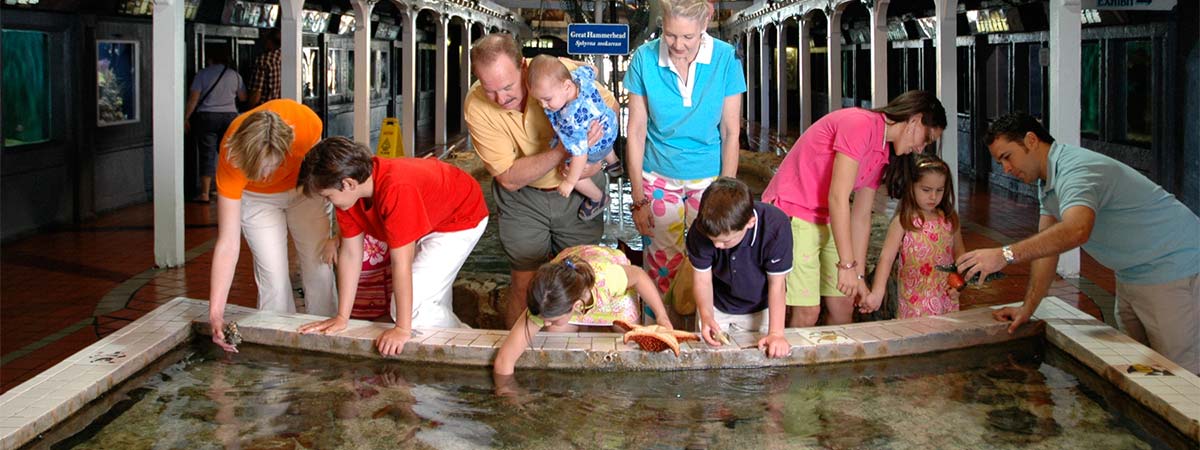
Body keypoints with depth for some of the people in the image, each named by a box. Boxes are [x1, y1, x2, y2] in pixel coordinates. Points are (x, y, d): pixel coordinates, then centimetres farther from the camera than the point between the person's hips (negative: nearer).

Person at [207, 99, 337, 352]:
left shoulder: (305, 123, -39)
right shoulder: (231, 159, -39)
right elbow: (228, 244, -37)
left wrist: (333, 232, -12)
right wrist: (215, 312, -42)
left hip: (303, 186, 2)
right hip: (256, 198, -1)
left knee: (319, 267, -1)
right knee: (273, 276, -12)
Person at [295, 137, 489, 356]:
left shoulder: (395, 190, -41)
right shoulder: (349, 190, -15)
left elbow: (401, 263, -37)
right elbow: (350, 254, -9)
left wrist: (402, 329, -32)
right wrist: (342, 318, -7)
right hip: (430, 218, 8)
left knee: (413, 305, -14)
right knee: (434, 299, 17)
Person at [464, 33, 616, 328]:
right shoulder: (477, 107, -24)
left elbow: (609, 105, -5)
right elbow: (509, 178, -23)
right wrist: (563, 151, -36)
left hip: (579, 190, 1)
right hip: (522, 198, -1)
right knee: (525, 282, 1)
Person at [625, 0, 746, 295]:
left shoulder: (726, 59, -11)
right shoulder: (644, 59, -10)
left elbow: (730, 133, -4)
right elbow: (636, 132, -5)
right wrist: (638, 199, -4)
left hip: (708, 177, 0)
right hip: (658, 178, 0)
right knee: (663, 261, 5)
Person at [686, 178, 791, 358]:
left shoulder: (775, 226, -36)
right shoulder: (701, 229, -31)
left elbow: (777, 284, -25)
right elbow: (702, 277, -18)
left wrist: (776, 333, -31)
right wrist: (706, 316, -34)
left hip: (759, 308, -1)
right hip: (716, 306, 1)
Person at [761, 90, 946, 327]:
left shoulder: (882, 154, 11)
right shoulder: (861, 123, -19)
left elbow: (861, 216, 13)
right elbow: (838, 197, -23)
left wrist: (859, 276, 9)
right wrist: (848, 265, -21)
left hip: (826, 222, 10)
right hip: (792, 215, -10)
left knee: (844, 305, 7)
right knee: (808, 312, -12)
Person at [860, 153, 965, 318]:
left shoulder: (949, 219, 6)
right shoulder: (903, 221, -9)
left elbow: (959, 251, 18)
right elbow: (886, 257, -16)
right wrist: (877, 293, -28)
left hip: (947, 300, 4)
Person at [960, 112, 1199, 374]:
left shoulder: (1076, 171, -26)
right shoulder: (1048, 180, 8)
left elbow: (1076, 230, -45)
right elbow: (1047, 244, 6)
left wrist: (1004, 255, -51)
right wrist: (1027, 309, -2)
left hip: (1174, 269, -10)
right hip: (1133, 274, 10)